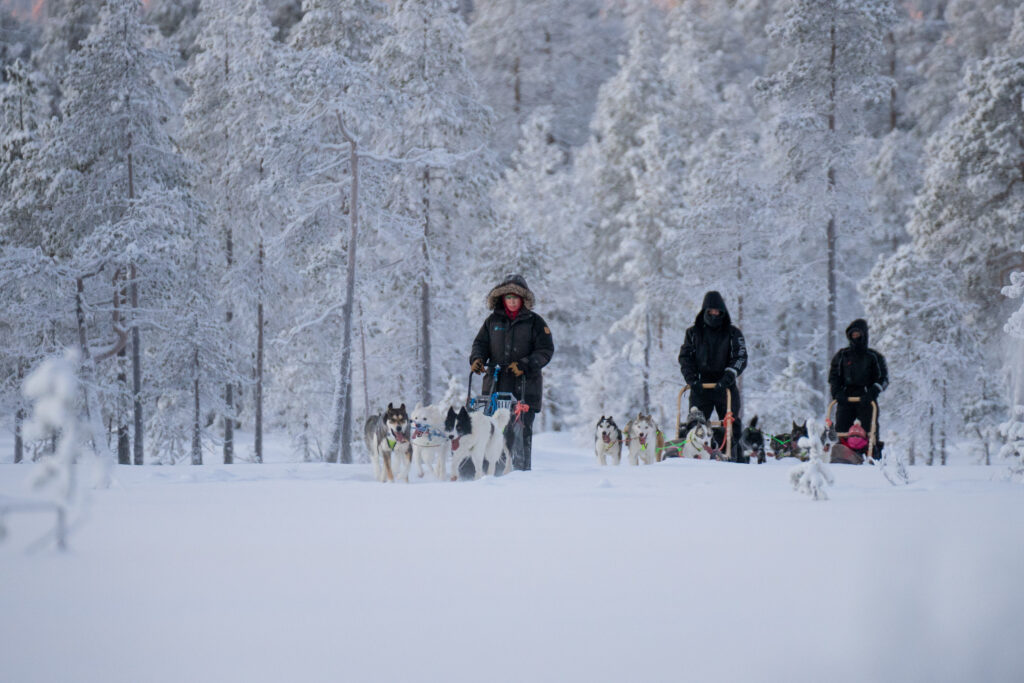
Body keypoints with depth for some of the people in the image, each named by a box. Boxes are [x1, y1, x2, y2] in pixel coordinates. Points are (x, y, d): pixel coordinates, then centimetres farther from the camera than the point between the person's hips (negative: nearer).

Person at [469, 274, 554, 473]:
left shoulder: (535, 322, 4)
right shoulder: (493, 321, 14)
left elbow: (546, 351, -1)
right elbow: (481, 343, 17)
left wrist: (525, 365, -15)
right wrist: (477, 359, -5)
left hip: (525, 386, -3)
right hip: (496, 384, 3)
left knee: (522, 430, -5)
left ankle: (522, 469, 1)